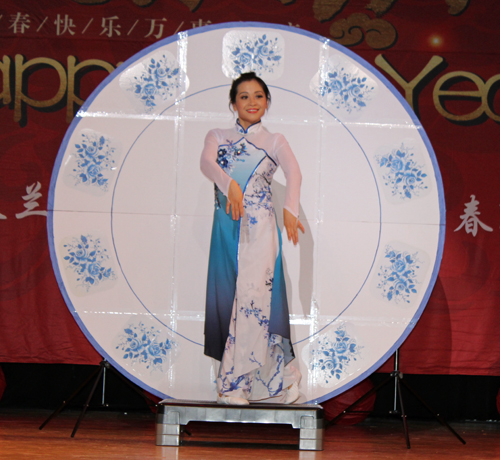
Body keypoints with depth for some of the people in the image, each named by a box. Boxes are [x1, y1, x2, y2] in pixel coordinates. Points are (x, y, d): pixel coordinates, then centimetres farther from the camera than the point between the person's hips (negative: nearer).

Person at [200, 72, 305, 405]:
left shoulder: (274, 141, 13)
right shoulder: (218, 137, 16)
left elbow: (294, 171, -8)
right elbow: (206, 162, -7)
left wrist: (290, 209, -30)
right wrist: (229, 184, -31)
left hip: (260, 227, -3)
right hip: (227, 227, 3)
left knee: (252, 296, -13)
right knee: (228, 295, -1)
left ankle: (235, 382, -13)